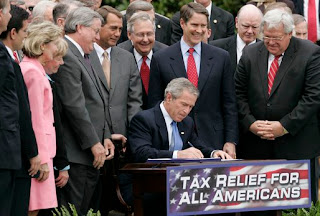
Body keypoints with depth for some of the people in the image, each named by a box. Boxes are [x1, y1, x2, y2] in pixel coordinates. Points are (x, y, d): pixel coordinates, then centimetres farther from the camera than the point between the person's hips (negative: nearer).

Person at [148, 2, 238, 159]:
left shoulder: (221, 57, 6)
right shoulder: (160, 59, 3)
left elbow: (229, 104, 7)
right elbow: (154, 104, 4)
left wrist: (231, 141, 0)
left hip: (212, 140, 1)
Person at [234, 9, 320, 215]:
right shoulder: (251, 54, 7)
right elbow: (239, 93, 9)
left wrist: (284, 126, -15)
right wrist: (250, 123, -7)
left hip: (295, 144, -3)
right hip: (256, 145, 3)